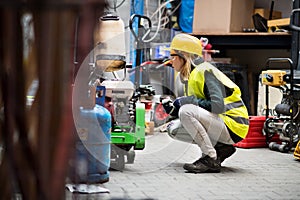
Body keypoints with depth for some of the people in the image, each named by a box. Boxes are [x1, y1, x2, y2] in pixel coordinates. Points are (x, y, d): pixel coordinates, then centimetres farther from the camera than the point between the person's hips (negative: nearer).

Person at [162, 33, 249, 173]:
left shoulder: (204, 71, -14)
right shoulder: (191, 75, 16)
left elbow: (218, 106, -26)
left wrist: (187, 101, -17)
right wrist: (173, 110, -2)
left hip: (232, 126, -10)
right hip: (218, 124, 10)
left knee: (186, 111, -27)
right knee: (173, 129, 6)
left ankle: (211, 160, -21)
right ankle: (219, 148, 6)